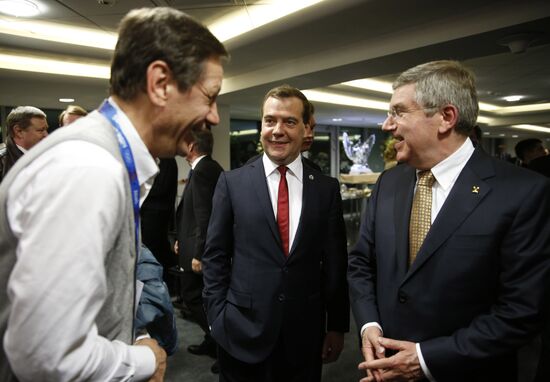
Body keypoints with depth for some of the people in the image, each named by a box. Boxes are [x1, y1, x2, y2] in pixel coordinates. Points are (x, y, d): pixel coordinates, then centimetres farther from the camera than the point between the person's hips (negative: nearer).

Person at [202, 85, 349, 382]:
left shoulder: (327, 188, -1)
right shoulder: (232, 183, -4)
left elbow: (335, 262, 3)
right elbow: (215, 257, -1)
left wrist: (337, 325, 5)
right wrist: (217, 319, -4)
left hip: (306, 333, 2)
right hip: (242, 331, -1)